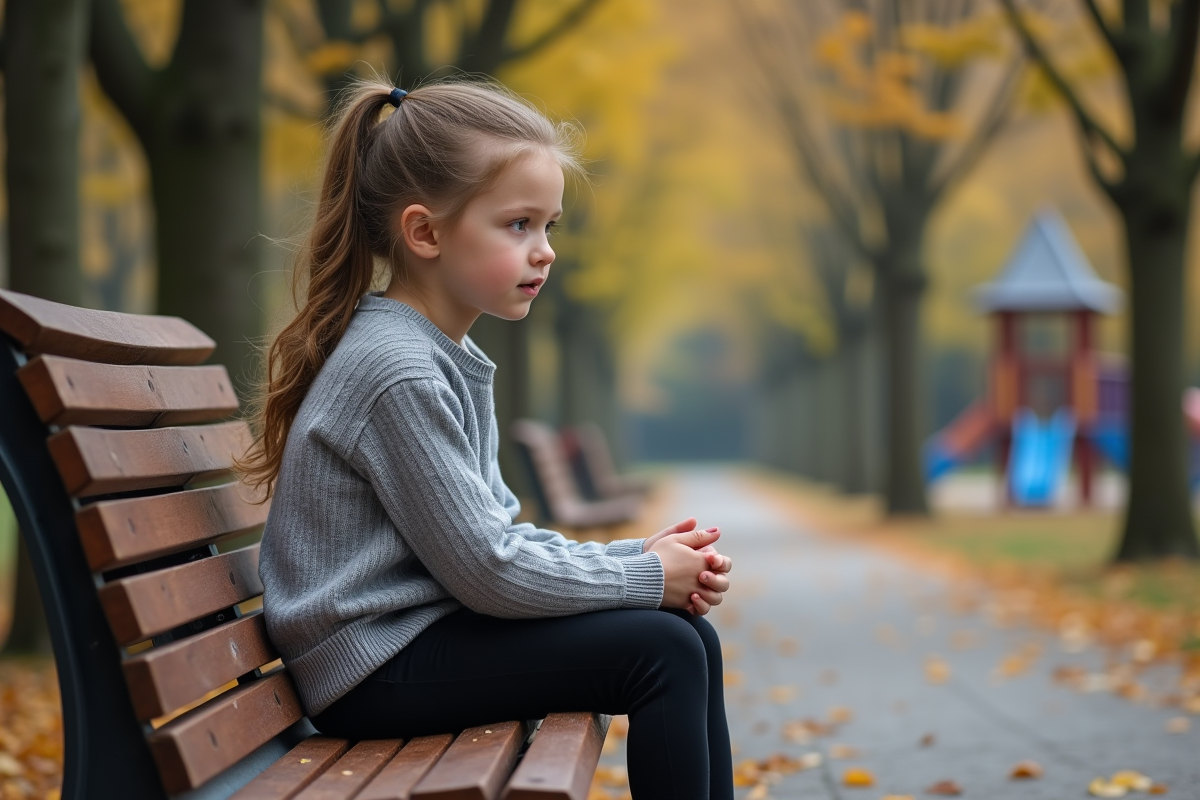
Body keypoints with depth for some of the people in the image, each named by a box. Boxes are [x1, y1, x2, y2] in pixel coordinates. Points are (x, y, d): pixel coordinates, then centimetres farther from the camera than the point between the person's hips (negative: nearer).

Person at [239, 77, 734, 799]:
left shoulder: (450, 358, 13)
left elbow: (500, 531, 14)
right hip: (376, 670, -10)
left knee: (690, 636, 5)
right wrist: (645, 574, -10)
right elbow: (487, 569, -21)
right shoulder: (398, 373, -20)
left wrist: (639, 560, 2)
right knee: (658, 652, -17)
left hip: (435, 626, 10)